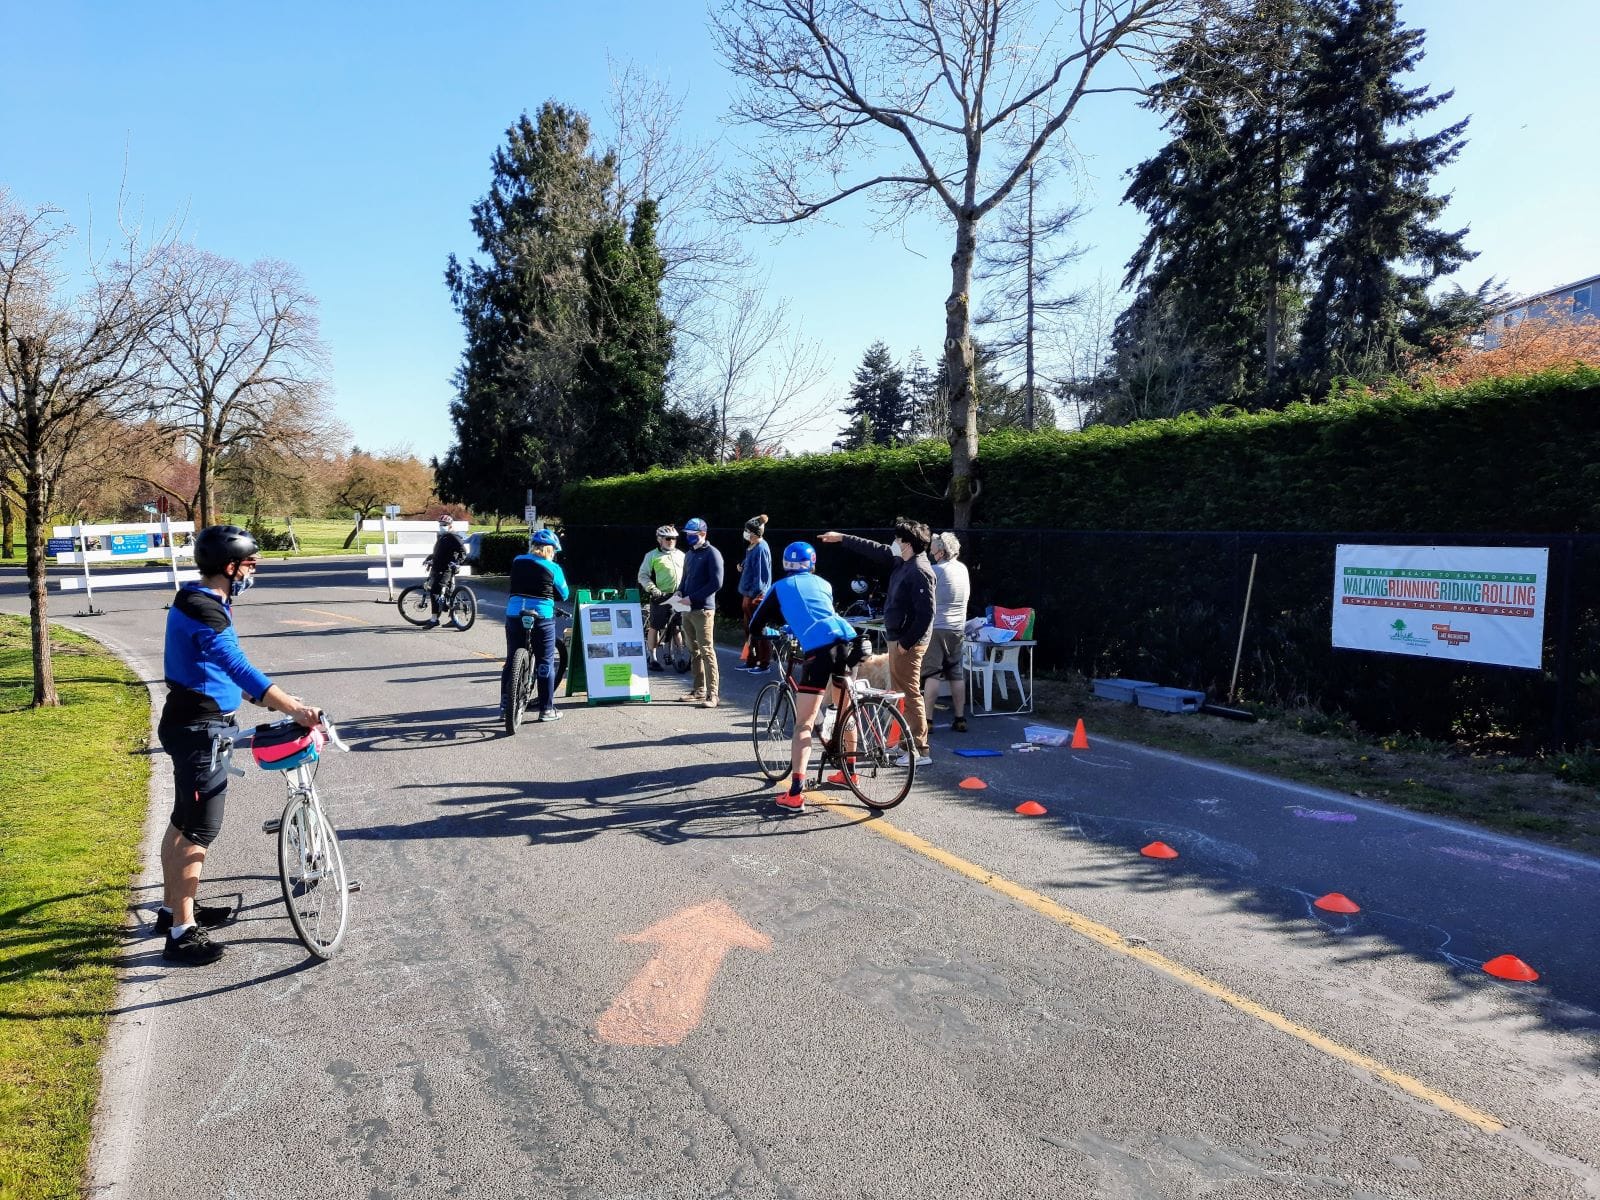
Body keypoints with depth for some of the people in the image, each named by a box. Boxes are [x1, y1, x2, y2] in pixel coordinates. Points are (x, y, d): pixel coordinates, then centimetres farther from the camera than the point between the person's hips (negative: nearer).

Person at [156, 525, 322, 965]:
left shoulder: (201, 603, 11)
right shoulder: (203, 611, -23)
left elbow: (225, 668, 21)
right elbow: (240, 667, -36)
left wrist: (273, 701, 21)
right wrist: (294, 708, -44)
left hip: (195, 725, 11)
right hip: (199, 730, -11)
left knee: (183, 821, 20)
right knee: (200, 829, -3)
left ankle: (173, 907, 35)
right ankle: (182, 932, 6)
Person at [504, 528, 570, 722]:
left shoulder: (517, 561, 7)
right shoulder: (553, 568, -2)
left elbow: (509, 588, 15)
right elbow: (564, 594, 7)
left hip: (514, 615, 4)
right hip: (542, 617, -4)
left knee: (511, 660, 14)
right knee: (545, 663, 5)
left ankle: (505, 704, 20)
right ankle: (546, 709, 9)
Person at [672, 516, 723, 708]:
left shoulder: (712, 554, -7)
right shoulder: (689, 554, 18)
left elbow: (716, 583, -14)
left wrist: (692, 598, -16)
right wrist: (679, 593, 5)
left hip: (703, 610, -8)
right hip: (687, 610, 8)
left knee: (706, 651, -9)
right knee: (694, 651, 12)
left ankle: (712, 694, -8)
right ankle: (699, 689, 21)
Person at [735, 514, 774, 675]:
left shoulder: (761, 549, -18)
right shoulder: (753, 547, 11)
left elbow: (761, 574, -20)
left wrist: (753, 594, -20)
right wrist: (742, 568, 4)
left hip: (756, 596, -10)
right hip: (749, 595, 10)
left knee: (759, 631, -3)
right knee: (750, 629, 16)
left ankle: (765, 664, 5)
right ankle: (752, 661, 25)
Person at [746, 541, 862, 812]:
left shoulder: (779, 588, 18)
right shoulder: (823, 584, 28)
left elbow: (756, 622, 24)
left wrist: (751, 641, 46)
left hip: (818, 650, -5)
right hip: (847, 640, 5)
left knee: (803, 724, -3)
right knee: (845, 712, 26)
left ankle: (795, 795, -10)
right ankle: (849, 772, 39)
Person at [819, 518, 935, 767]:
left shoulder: (920, 571, -20)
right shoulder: (902, 562, 9)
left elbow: (925, 613, -24)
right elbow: (874, 550, 21)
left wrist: (906, 642, -21)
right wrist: (842, 538, 26)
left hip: (908, 643, -10)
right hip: (897, 638, 10)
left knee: (910, 694, -7)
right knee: (901, 692, 16)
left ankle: (920, 751, -2)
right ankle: (908, 742, 26)